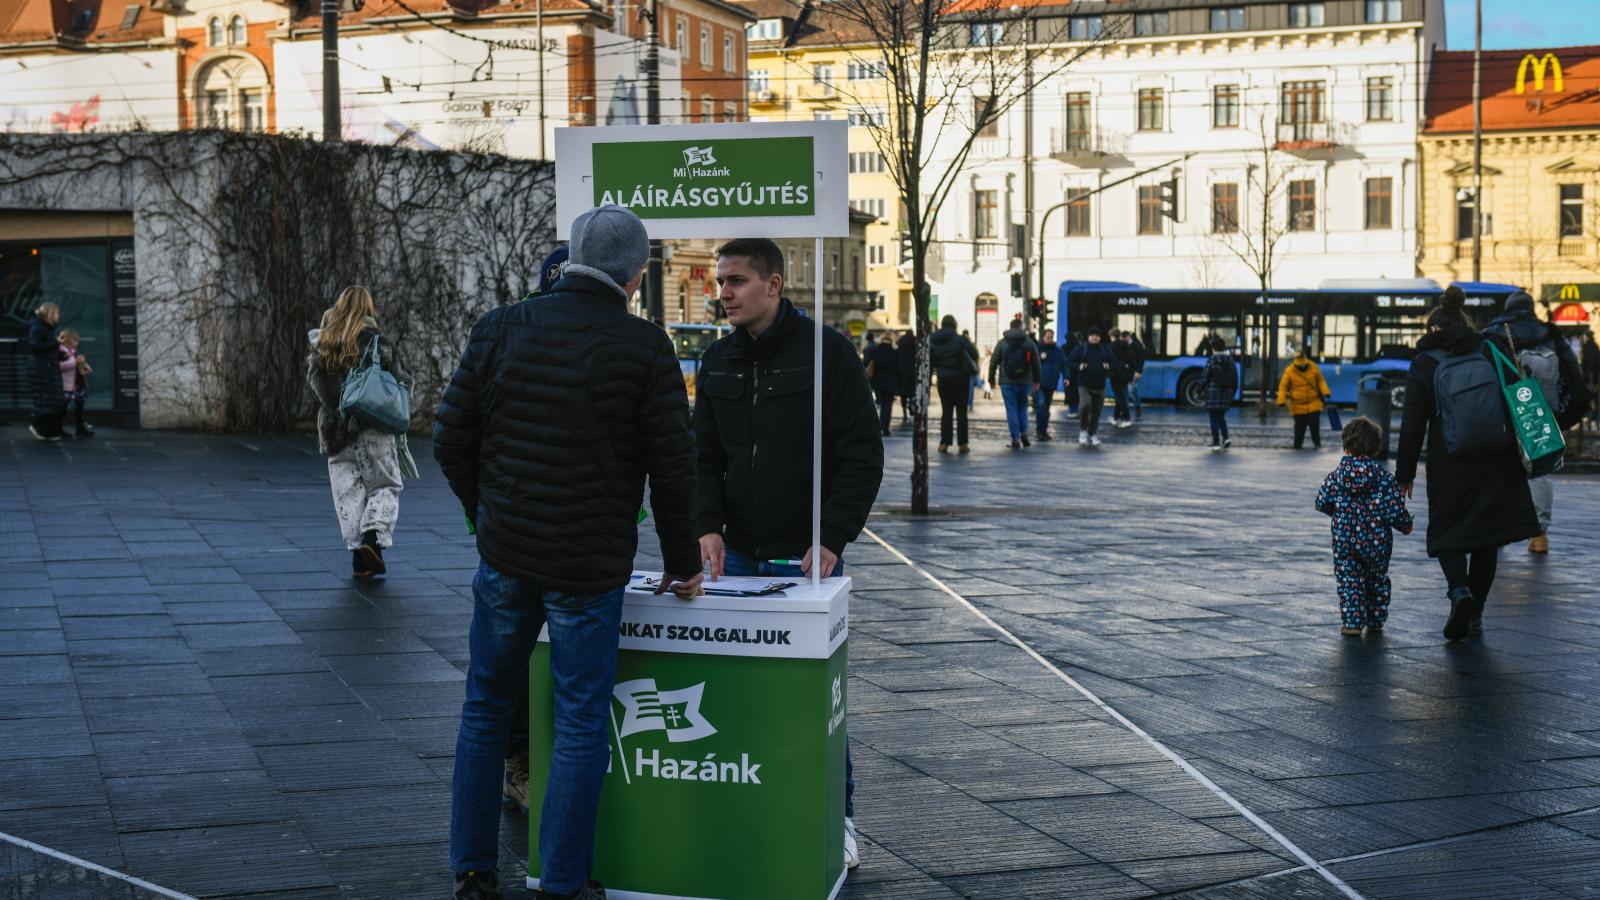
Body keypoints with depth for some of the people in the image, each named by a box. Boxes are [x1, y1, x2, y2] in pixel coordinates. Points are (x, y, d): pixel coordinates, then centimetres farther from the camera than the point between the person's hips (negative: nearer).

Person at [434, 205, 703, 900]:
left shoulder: (499, 329, 0)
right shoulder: (644, 348, -8)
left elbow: (451, 439, 3)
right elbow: (672, 466, -6)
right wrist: (681, 563, 7)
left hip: (504, 556, 3)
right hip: (590, 568, -3)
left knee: (486, 708, 17)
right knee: (581, 725, 6)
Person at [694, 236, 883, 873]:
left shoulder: (825, 351, -6)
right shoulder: (719, 361, 9)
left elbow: (863, 454, -7)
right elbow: (703, 455, 12)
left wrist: (832, 537, -16)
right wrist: (708, 524, -5)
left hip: (808, 556, -4)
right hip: (739, 555, 4)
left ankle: (837, 818, 14)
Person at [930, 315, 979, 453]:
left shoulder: (933, 340, -1)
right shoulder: (960, 339, -13)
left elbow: (930, 360, 0)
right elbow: (974, 353, -16)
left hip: (943, 379, 3)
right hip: (960, 378, -3)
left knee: (946, 411, 9)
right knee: (961, 412, 4)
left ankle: (944, 443, 4)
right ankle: (962, 444, 3)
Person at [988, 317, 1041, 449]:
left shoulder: (1002, 343, 0)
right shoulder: (1030, 342, 4)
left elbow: (994, 362, 1)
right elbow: (1036, 363, 7)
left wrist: (991, 379, 10)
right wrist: (1036, 380, 15)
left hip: (1007, 382, -2)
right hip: (1025, 382, 2)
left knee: (1011, 410, 0)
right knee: (1022, 408, 17)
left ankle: (1016, 439, -6)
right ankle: (1024, 434, 5)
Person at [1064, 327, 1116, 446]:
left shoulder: (1105, 350, 9)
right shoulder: (1081, 348, 0)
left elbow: (1114, 363, 15)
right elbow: (1069, 361, 2)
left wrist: (1109, 366, -7)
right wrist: (1078, 366, -16)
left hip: (1100, 386, 3)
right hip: (1084, 384, -3)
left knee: (1096, 410, 5)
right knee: (1085, 405, -23)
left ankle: (1093, 434, 17)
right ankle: (1083, 430, -4)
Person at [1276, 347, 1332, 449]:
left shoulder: (1313, 367, -2)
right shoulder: (1289, 370, -8)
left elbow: (1321, 381, 8)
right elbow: (1283, 386, -4)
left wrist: (1325, 392, -6)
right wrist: (1281, 400, -12)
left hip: (1313, 403, 1)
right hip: (1298, 406, -1)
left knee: (1314, 424, -3)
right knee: (1299, 426, 1)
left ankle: (1317, 443, 13)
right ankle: (1297, 444, 14)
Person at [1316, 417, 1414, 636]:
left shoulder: (1336, 475, -4)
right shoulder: (1384, 477, -8)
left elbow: (1321, 503, -1)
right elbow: (1394, 510, -11)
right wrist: (1406, 525, 8)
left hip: (1344, 540, 0)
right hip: (1377, 542, 1)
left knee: (1349, 581, 6)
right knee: (1377, 581, 18)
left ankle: (1352, 622, -5)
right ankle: (1375, 622, 25)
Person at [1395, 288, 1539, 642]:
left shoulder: (1424, 364, -2)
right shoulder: (1493, 350, 5)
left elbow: (1413, 425, -3)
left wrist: (1404, 474, 2)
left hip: (1449, 465, -2)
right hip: (1498, 463, 3)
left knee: (1447, 533, 9)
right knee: (1487, 537, 11)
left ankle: (1460, 591, -18)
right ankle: (1476, 613, 13)